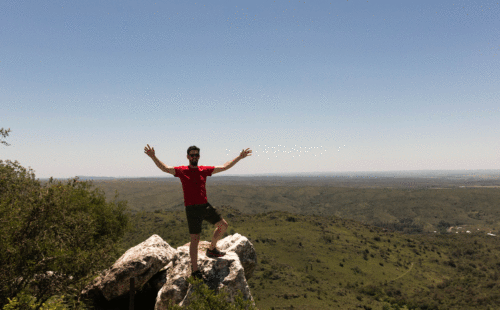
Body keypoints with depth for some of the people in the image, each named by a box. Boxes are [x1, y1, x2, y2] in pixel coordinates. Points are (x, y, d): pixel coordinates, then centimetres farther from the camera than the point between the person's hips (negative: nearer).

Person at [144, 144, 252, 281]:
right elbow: (165, 168, -13)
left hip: (205, 206, 5)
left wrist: (239, 157, 14)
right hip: (192, 209, -5)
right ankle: (194, 270, 10)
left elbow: (224, 167, 14)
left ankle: (211, 249, 34)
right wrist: (153, 157, -29)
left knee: (223, 225, 13)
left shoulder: (204, 170, 9)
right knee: (195, 240, -3)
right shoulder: (182, 171, -2)